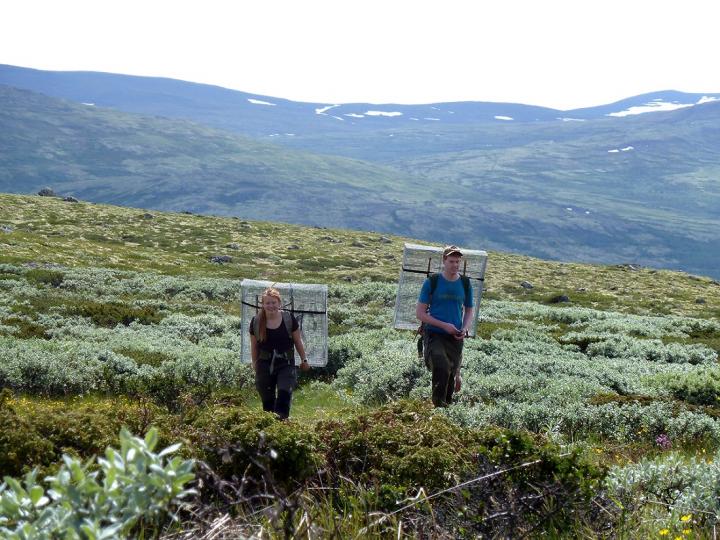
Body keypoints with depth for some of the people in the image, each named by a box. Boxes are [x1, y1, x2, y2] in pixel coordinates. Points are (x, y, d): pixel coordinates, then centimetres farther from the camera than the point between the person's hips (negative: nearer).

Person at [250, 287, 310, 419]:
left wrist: (304, 360, 11)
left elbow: (298, 341, 5)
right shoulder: (256, 322, -4)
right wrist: (255, 364, 14)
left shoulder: (289, 319, -5)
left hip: (286, 364, -1)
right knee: (267, 399, 5)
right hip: (265, 365, 1)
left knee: (284, 394, -16)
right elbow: (254, 346, 8)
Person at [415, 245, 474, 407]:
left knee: (452, 373, 11)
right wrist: (444, 325, -13)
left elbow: (469, 311, 19)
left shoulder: (465, 284, 8)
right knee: (442, 370, -24)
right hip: (434, 335, -4)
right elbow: (420, 313, -3)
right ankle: (438, 406, -15)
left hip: (456, 338, 4)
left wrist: (465, 329, -2)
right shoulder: (432, 282, -3)